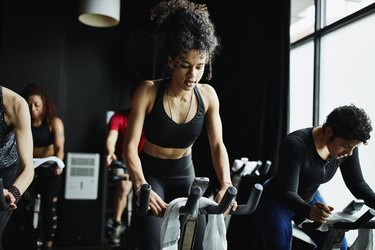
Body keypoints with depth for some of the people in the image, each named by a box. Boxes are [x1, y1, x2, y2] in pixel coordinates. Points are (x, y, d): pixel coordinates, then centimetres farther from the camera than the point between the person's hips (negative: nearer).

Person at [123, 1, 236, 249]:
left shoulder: (208, 95, -12)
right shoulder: (148, 92, -21)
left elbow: (218, 145, -11)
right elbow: (130, 146, -22)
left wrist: (226, 184, -27)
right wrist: (142, 187, -38)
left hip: (185, 174, 3)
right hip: (151, 174, -3)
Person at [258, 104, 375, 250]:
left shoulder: (347, 145, -15)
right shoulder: (295, 145, -33)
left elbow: (357, 183, -7)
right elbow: (287, 193, -35)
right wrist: (309, 211, -55)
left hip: (310, 199, 6)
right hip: (278, 200, -6)